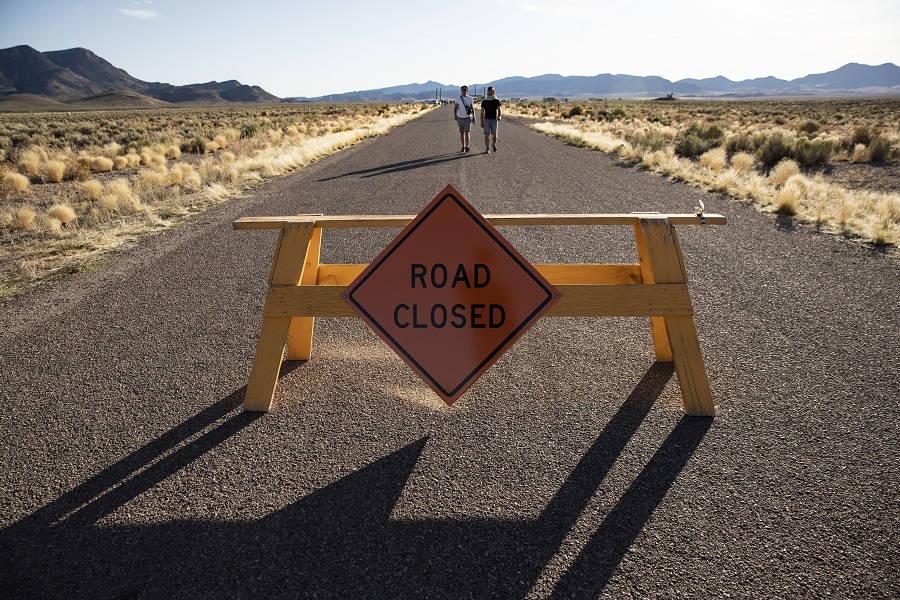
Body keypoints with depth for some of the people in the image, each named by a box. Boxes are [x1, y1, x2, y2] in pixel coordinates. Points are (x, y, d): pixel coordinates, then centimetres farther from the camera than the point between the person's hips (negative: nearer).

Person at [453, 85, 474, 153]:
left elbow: (472, 108, 12)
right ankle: (463, 147, 17)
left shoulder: (470, 98, 5)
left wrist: (473, 116, 3)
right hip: (460, 118, 1)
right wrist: (455, 116, -20)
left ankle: (467, 147, -22)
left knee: (467, 132, -13)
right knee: (461, 133, 7)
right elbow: (455, 108, -5)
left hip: (468, 118, -1)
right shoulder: (458, 98, 0)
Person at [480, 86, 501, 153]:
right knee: (487, 135, -7)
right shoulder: (484, 101, 2)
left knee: (494, 135, 5)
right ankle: (487, 149, -3)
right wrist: (481, 122, 1)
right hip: (487, 120, 0)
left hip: (494, 120, 0)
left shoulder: (496, 101, 0)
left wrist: (499, 117, -28)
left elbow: (499, 110, -6)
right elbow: (482, 112, 5)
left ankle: (494, 145, 33)